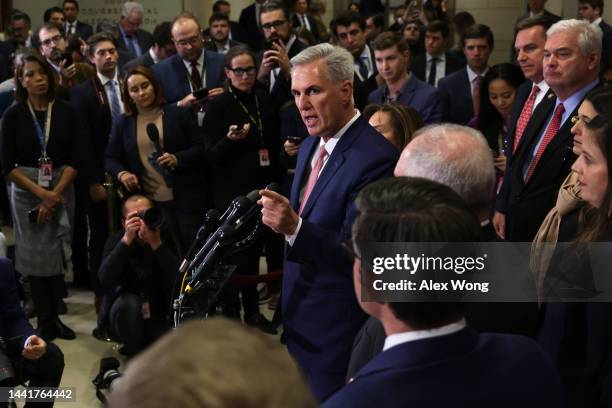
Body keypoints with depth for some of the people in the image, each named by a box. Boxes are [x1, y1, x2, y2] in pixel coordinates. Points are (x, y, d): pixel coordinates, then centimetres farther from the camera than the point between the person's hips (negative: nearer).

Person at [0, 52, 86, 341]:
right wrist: (41, 194, -11)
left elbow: (77, 158, -2)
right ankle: (44, 322, 7)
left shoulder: (66, 112, 1)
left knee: (58, 252, 0)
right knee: (35, 254, -1)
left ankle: (54, 317, 11)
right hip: (25, 189, -1)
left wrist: (54, 195, -10)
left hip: (61, 189, 1)